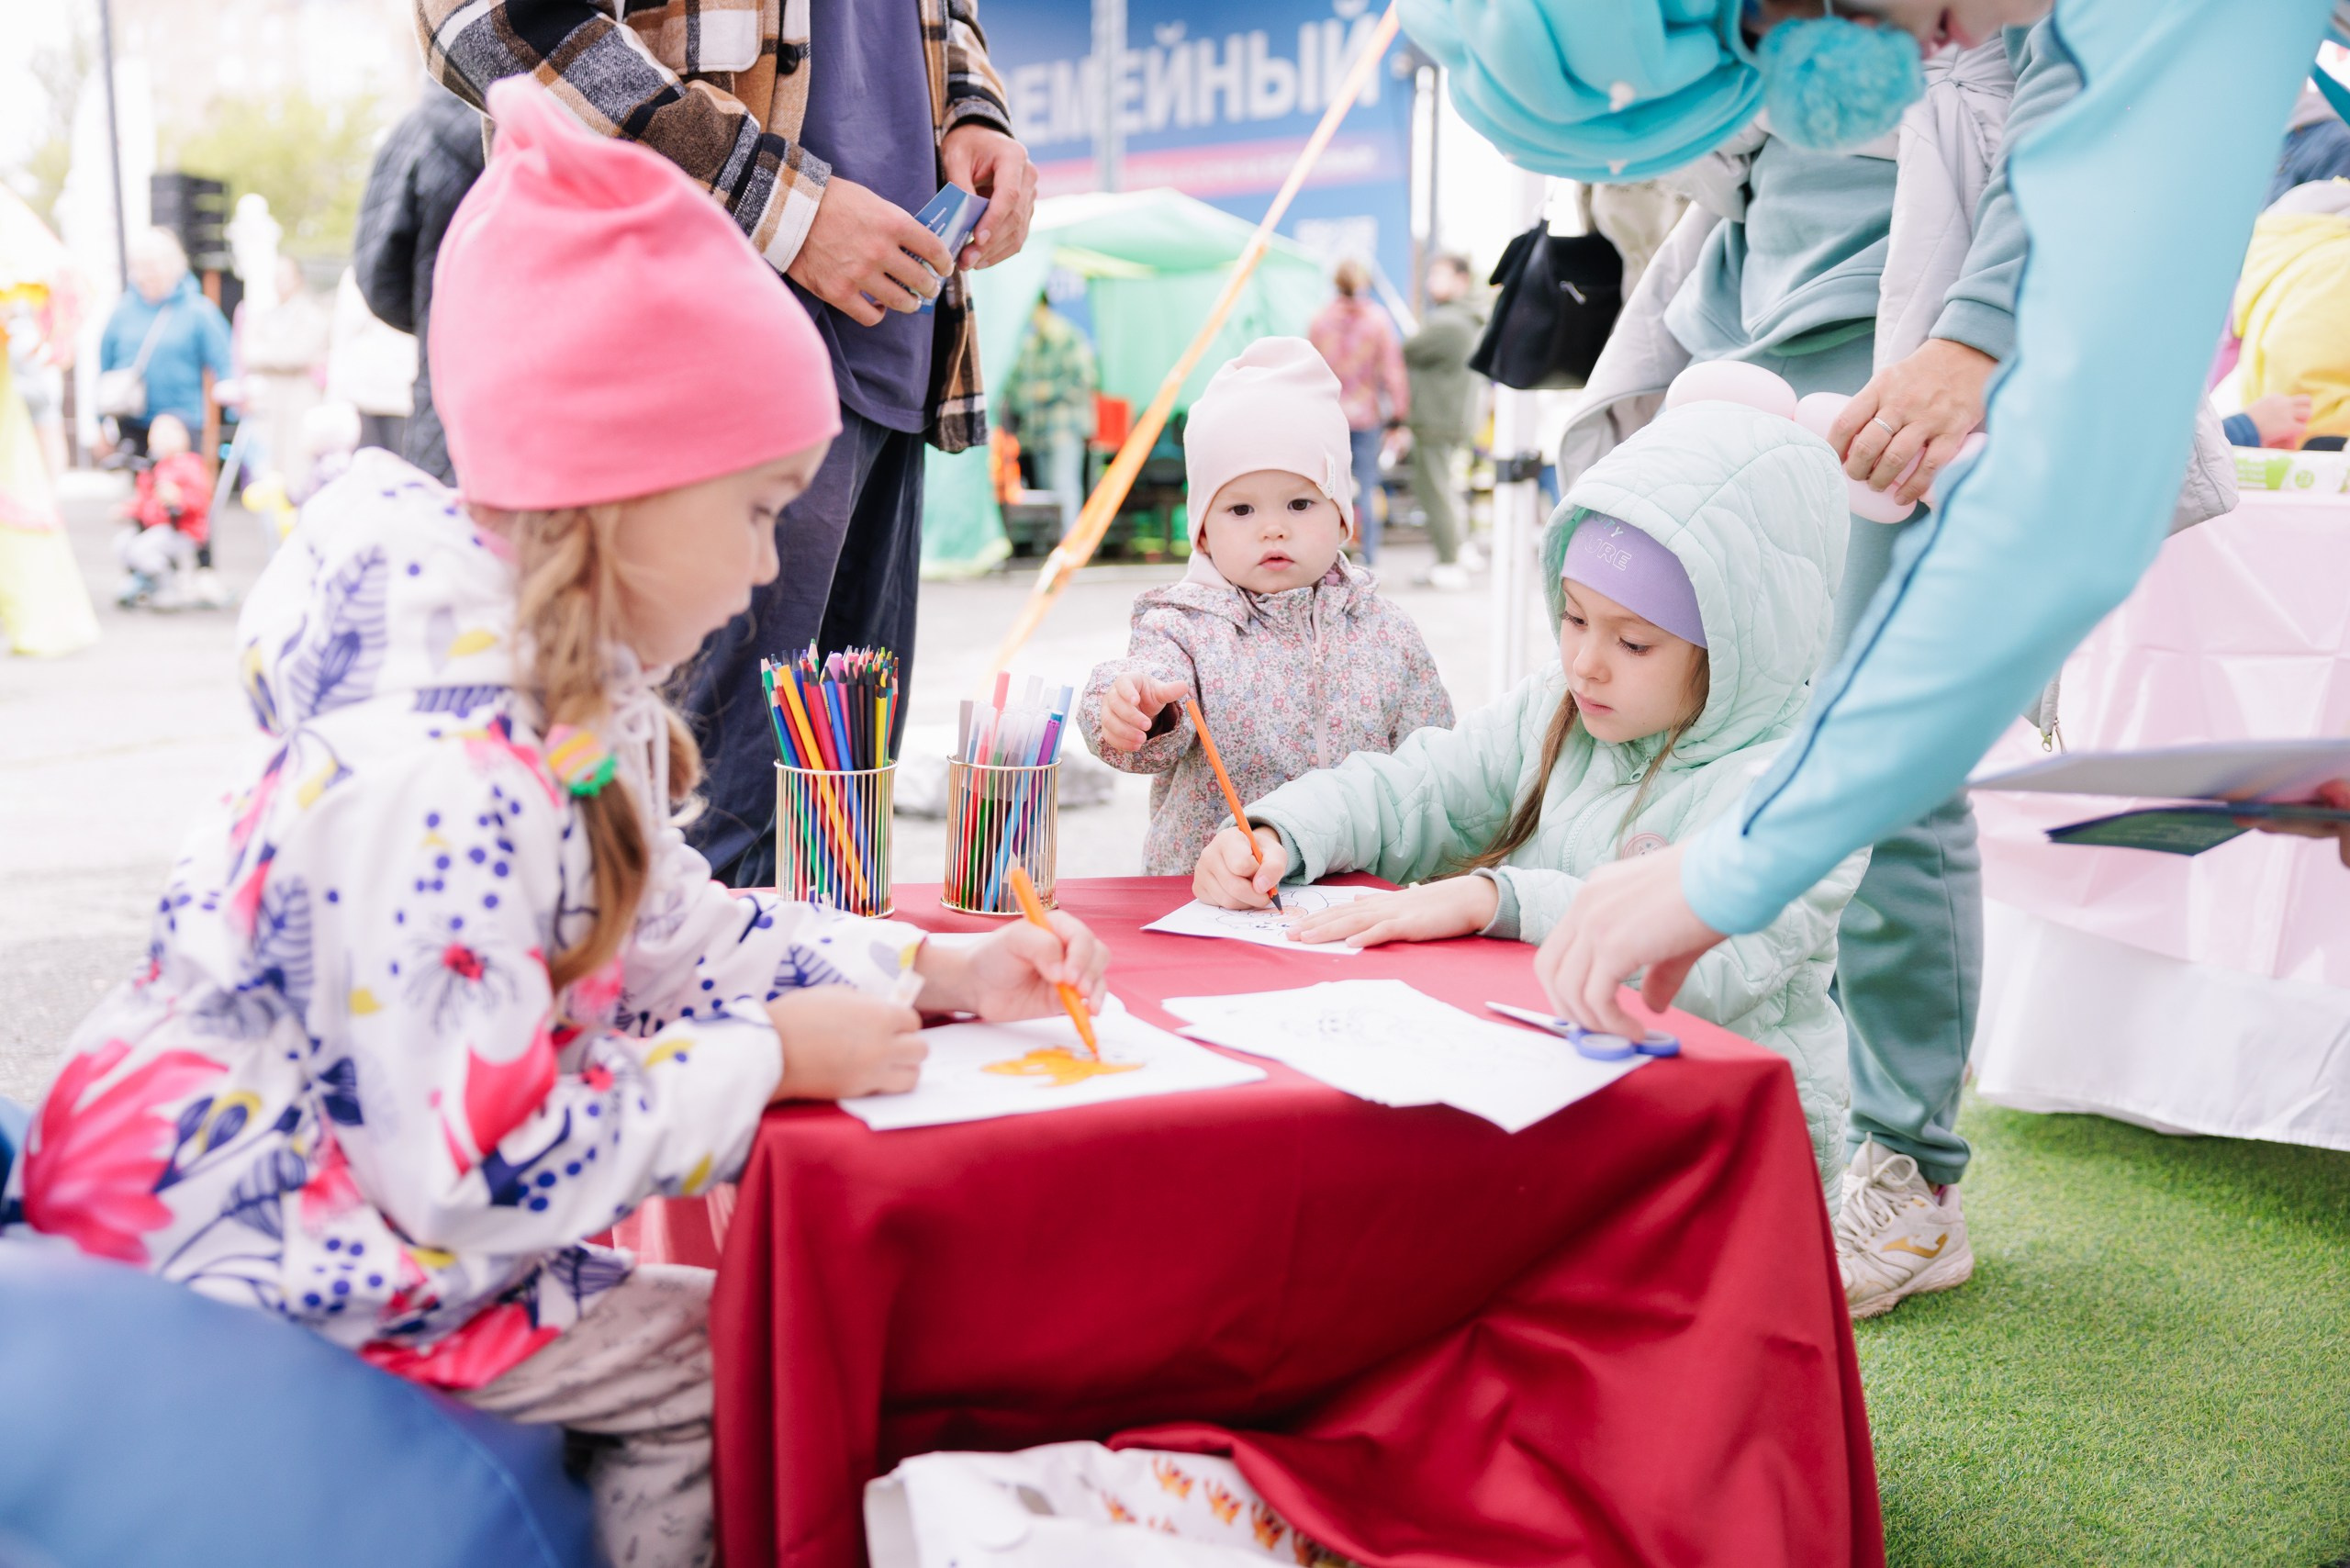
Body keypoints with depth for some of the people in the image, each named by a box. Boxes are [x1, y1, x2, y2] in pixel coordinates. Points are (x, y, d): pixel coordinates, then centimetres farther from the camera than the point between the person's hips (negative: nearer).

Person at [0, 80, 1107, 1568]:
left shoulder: (576, 690, 0)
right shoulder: (437, 781, -33)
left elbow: (668, 928, 10)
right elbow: (481, 1170, -30)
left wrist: (935, 971, 2)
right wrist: (767, 1057, -20)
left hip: (372, 1188, 9)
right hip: (256, 1247, -9)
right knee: (727, 1362, -5)